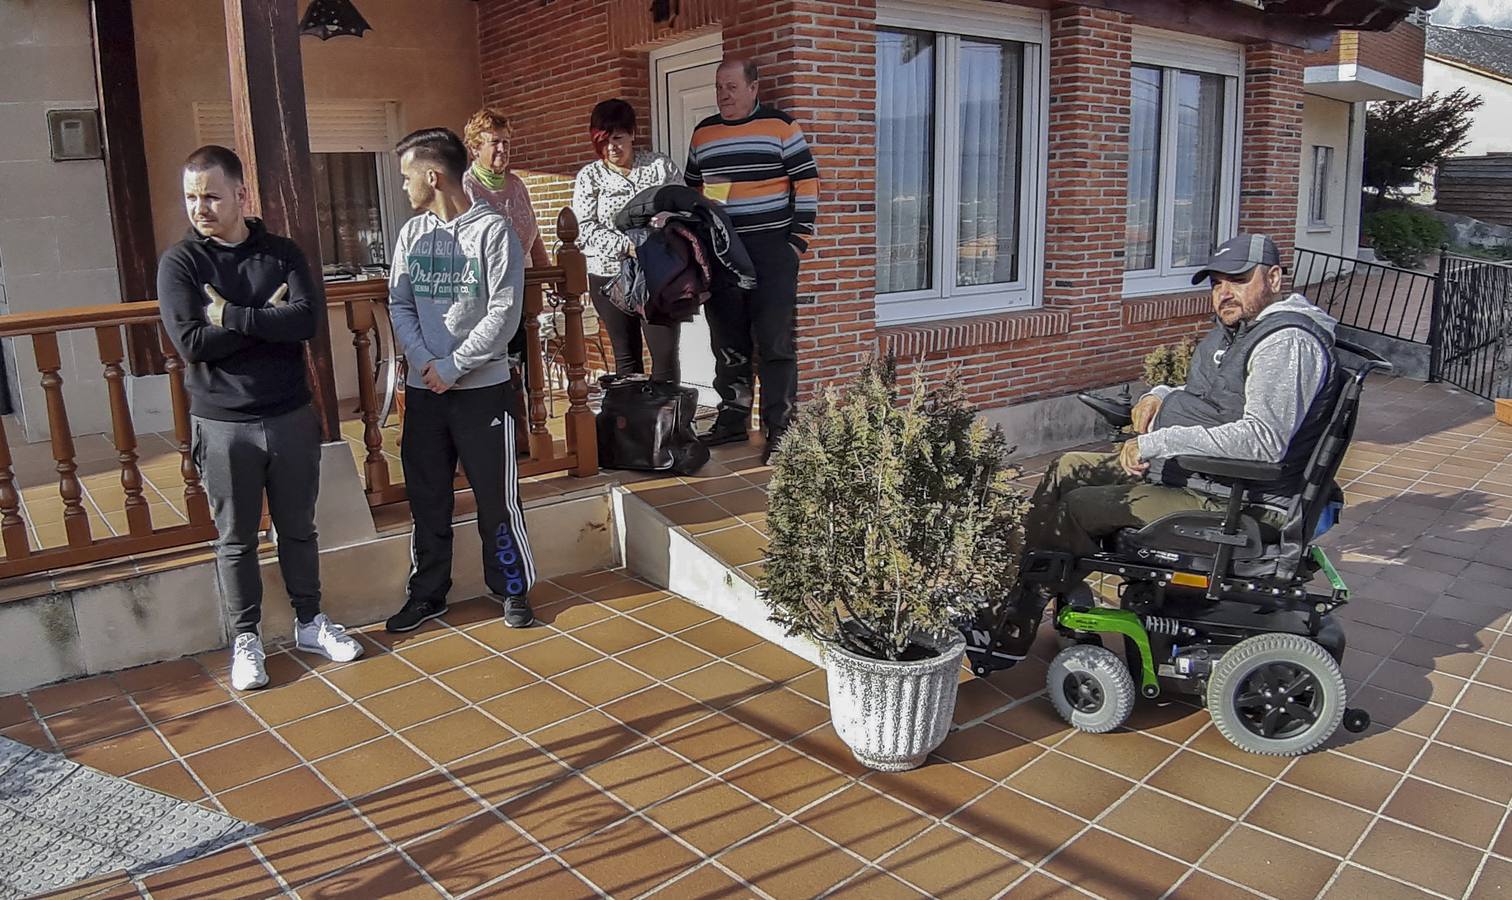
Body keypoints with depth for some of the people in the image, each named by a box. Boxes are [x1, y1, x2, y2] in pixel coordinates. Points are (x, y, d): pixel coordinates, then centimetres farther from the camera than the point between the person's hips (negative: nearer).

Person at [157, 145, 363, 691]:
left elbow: (307, 320, -14)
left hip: (292, 418, 2)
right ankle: (246, 639, 22)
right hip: (223, 425, -2)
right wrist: (268, 317, -14)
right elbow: (190, 342, -16)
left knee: (298, 528, 14)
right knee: (236, 539, 8)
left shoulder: (282, 253, 3)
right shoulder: (180, 262, -2)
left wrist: (230, 316, -16)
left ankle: (310, 622, 28)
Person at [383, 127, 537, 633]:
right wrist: (425, 362, -9)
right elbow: (399, 305, 7)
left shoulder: (492, 231, -9)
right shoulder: (412, 233, 7)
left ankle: (512, 588, 20)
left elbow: (504, 313, -13)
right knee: (426, 498, 12)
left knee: (496, 497, 3)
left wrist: (453, 367, -13)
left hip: (482, 387, -5)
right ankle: (427, 593, 26)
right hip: (423, 388, 5)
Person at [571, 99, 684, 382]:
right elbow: (585, 228, -5)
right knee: (626, 355, 9)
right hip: (610, 276, 1)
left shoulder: (661, 165, 4)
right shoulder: (589, 176, 4)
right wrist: (627, 246, -18)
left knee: (665, 352, -5)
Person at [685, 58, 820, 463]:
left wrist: (799, 240, -8)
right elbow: (692, 190, 21)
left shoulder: (780, 126, -1)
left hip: (771, 252, -5)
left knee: (774, 343, -6)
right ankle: (732, 419, 21)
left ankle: (779, 430, -1)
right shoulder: (703, 133, 14)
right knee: (728, 342, 10)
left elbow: (807, 183, -2)